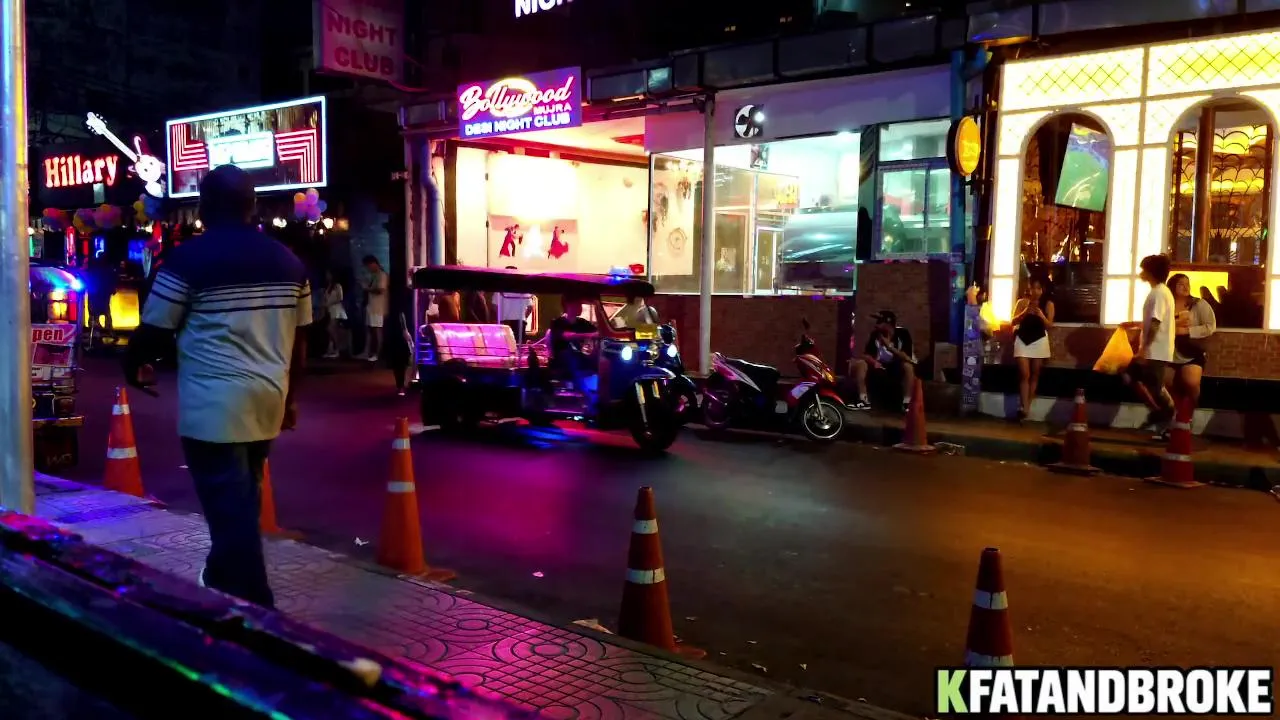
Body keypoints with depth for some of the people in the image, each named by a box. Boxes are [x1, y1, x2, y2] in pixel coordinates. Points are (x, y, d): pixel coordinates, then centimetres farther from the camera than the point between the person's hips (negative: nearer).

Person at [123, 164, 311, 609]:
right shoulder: (288, 261, 8)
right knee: (238, 506, 21)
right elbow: (299, 339, 12)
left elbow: (154, 331, -3)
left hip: (215, 408, -6)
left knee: (232, 512, -3)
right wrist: (290, 397, 23)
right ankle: (222, 586, 39)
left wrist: (133, 368, 18)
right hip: (266, 403, 7)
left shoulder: (188, 260, -9)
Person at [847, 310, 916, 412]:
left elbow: (908, 358, -29)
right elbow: (866, 355, -10)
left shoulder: (903, 334, -20)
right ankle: (864, 401, -17)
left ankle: (907, 403, -30)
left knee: (908, 366, -38)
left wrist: (889, 346, -36)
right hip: (882, 366, 4)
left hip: (898, 367, -4)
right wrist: (873, 362, -32)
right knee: (858, 363, -18)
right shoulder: (875, 334, -10)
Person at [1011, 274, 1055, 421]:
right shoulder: (1022, 302, 2)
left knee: (1035, 375, 4)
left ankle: (1026, 407, 11)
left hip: (1039, 341, 1)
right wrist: (1025, 312, -21)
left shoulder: (1048, 304, 1)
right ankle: (1023, 407, -13)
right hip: (1022, 340, -1)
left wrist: (1041, 316, -23)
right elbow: (1014, 321, -4)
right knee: (1024, 375, -8)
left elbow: (1050, 325, -4)